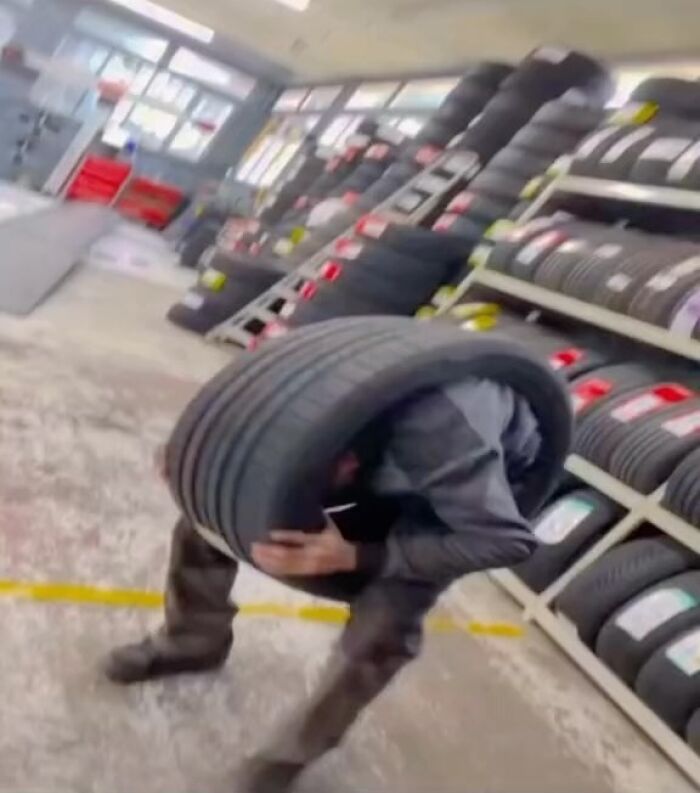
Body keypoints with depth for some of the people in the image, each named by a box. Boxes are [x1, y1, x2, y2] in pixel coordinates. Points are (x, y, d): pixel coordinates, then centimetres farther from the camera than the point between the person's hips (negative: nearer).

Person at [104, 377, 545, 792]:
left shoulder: (439, 433, -43)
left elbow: (507, 540, -33)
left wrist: (355, 558, -39)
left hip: (486, 478, -4)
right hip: (383, 458, 4)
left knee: (383, 622, -22)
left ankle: (295, 752, 9)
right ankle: (192, 642, 19)